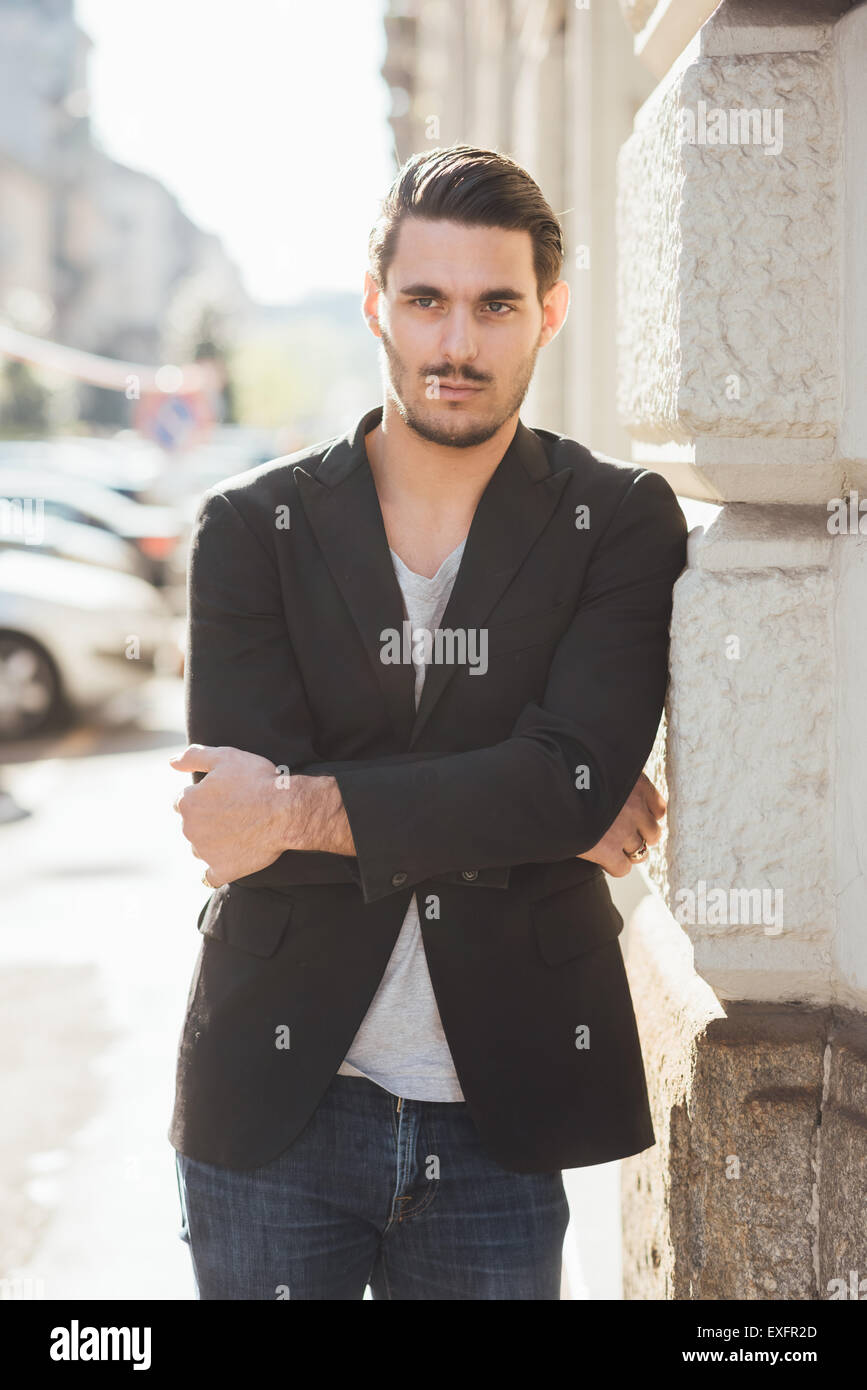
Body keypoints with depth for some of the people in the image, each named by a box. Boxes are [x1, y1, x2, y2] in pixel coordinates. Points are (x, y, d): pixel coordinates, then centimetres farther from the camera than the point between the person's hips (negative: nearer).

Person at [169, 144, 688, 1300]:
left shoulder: (623, 525, 0)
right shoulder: (252, 528, 1)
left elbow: (576, 771, -15)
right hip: (274, 1113, 1)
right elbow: (232, 812, -11)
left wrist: (304, 808, -17)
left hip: (499, 1121, 0)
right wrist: (545, 817, -14)